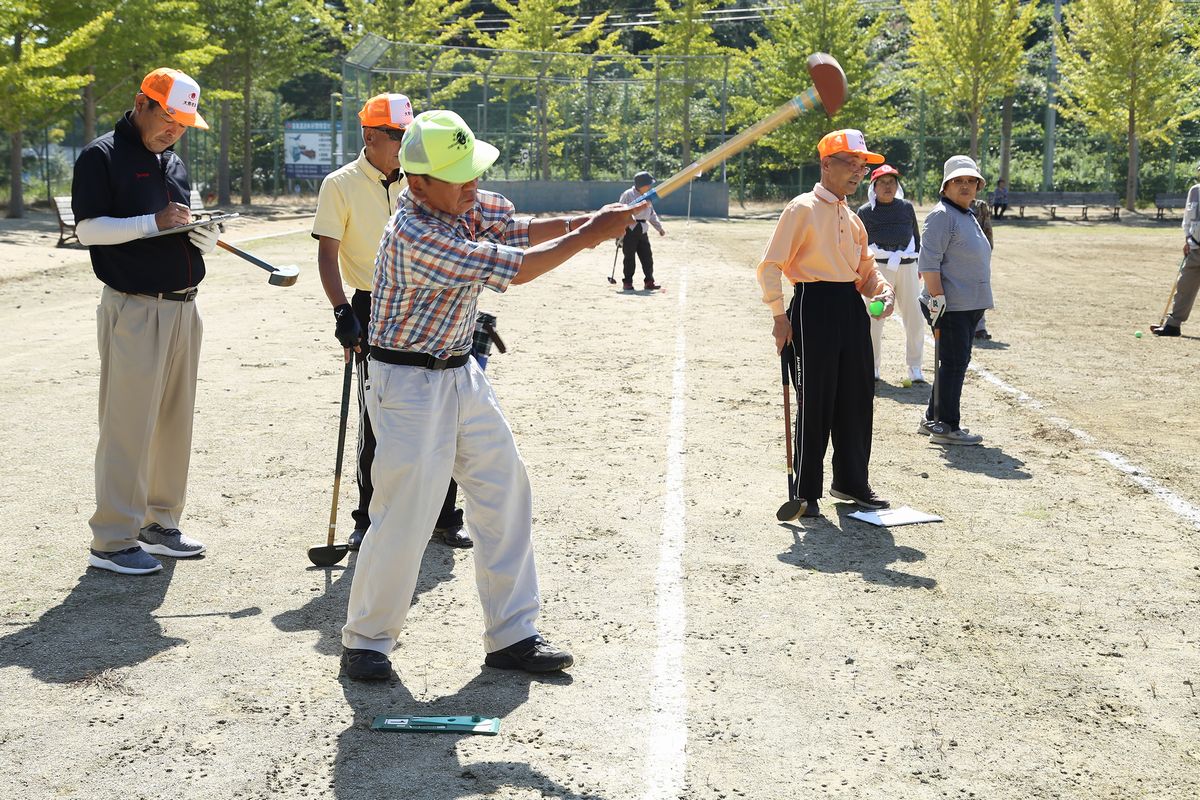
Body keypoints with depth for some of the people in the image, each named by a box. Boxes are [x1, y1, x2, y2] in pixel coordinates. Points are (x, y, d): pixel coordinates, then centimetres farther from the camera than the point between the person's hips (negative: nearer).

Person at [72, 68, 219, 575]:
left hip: (183, 306, 8)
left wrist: (205, 237, 0)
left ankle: (160, 522, 21)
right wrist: (153, 223, -20)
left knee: (175, 420, 11)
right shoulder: (102, 157, -5)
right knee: (128, 424, -7)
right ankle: (111, 540, 0)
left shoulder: (173, 161, 18)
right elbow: (88, 228, -13)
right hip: (134, 309, -8)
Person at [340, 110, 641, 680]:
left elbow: (517, 231, 8)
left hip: (461, 373, 9)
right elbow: (514, 268, -26)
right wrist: (590, 235, -18)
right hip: (408, 383, -9)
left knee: (506, 494, 8)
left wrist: (587, 221, -9)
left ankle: (511, 634, 17)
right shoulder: (414, 236, -28)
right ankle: (364, 640, 11)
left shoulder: (469, 202, -2)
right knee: (406, 514, -8)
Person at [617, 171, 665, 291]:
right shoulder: (627, 195, -8)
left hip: (642, 230, 6)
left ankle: (649, 282, 7)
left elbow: (651, 214, 22)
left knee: (647, 256, 3)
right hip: (629, 230, -6)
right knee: (629, 257, 0)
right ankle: (627, 282, 8)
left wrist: (659, 227, 14)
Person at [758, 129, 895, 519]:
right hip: (815, 307, -7)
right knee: (815, 401, -2)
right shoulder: (803, 208, -7)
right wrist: (780, 315, -14)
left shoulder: (852, 218, 16)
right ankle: (806, 491, 9)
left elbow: (866, 267, 24)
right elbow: (770, 265, -10)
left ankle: (851, 480, 25)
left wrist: (882, 290, 2)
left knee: (857, 397, 10)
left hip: (852, 307, 7)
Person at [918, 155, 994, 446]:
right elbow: (928, 262, -19)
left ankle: (933, 420, 22)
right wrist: (937, 297, -23)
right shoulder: (941, 215, -12)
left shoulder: (968, 216, 19)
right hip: (951, 305, -10)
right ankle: (946, 427, -2)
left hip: (970, 305, 10)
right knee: (954, 362, -7)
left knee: (956, 362, 13)